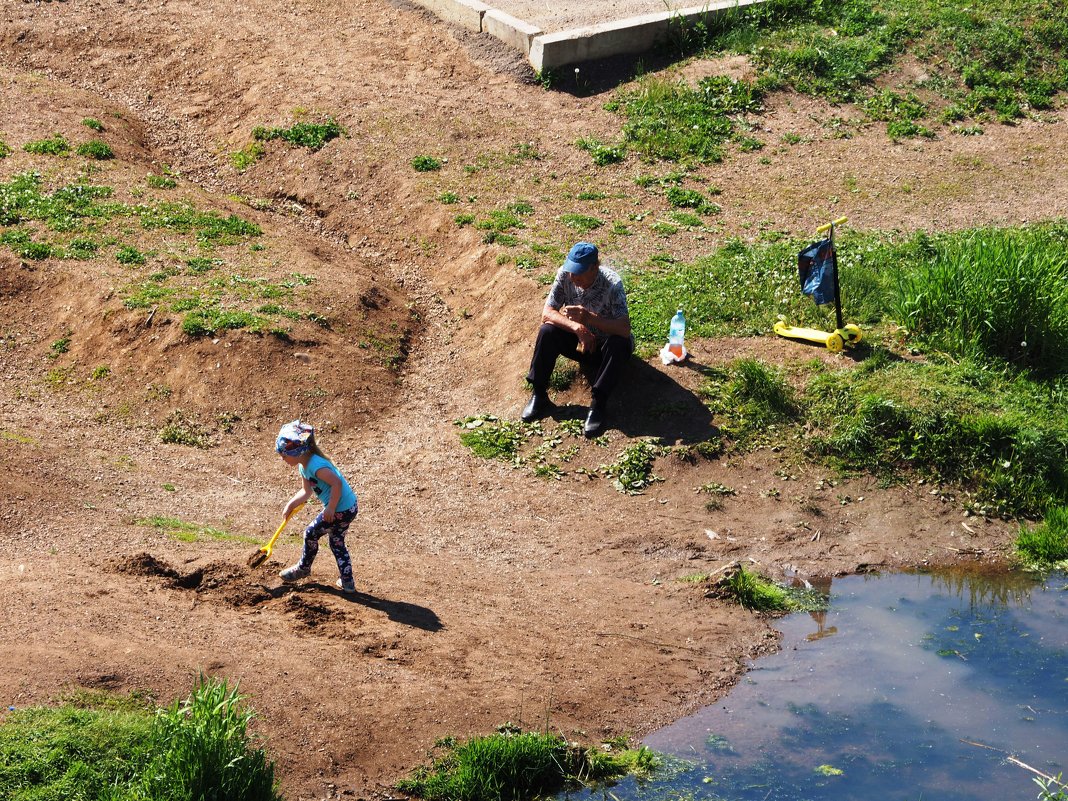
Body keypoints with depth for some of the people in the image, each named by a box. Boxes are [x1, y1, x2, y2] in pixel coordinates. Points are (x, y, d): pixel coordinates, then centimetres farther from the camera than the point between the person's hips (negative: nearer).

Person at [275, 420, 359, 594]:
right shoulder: (304, 466, 6)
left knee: (311, 534, 9)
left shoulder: (316, 466, -26)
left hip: (340, 510, -10)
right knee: (337, 542, 21)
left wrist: (331, 508, -26)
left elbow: (337, 483, -32)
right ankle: (347, 582, 25)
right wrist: (291, 504, 6)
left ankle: (303, 568, 30)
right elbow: (306, 491, 17)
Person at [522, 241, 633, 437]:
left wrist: (589, 318, -48)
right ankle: (539, 396, -14)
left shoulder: (612, 283, -29)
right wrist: (577, 327, -34)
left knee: (620, 344, -35)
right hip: (579, 341, 3)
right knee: (547, 331, -22)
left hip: (605, 345, -3)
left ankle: (598, 406, -31)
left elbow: (624, 329, -38)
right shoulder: (565, 275, -18)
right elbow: (547, 313, -18)